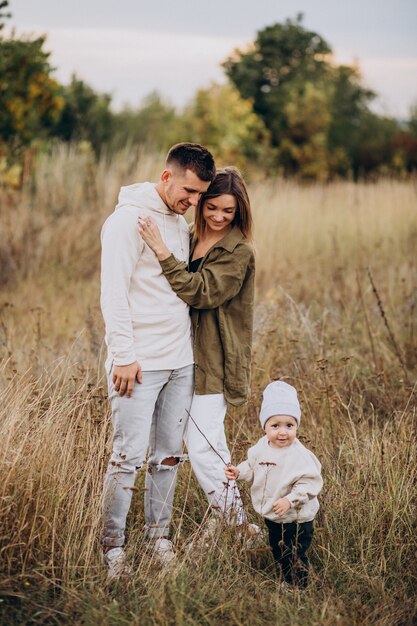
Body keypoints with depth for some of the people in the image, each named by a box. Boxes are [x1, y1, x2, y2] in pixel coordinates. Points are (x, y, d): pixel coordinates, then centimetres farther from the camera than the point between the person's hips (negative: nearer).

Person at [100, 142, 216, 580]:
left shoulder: (181, 225, 15)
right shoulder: (128, 219, -9)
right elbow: (113, 293, -13)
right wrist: (124, 356, -16)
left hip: (181, 361, 7)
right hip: (139, 363, -7)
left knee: (169, 455, 10)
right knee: (128, 457, -7)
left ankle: (159, 538, 19)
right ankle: (112, 549, 2)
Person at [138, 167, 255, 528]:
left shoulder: (239, 252, -11)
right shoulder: (191, 238, 10)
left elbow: (200, 292, -22)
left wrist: (163, 252, -28)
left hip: (214, 361, -8)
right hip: (187, 355, 8)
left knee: (201, 447, -12)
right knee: (212, 444, 16)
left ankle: (236, 524, -1)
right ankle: (227, 521, 27)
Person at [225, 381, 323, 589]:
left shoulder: (300, 455, -26)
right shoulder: (262, 447, -4)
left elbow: (310, 482, -27)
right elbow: (252, 468, 11)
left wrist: (290, 499, -34)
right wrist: (239, 472, -7)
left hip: (296, 519, -8)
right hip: (271, 516, 8)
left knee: (295, 556, 5)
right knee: (278, 552, 25)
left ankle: (299, 585, 25)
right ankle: (288, 582, 45)